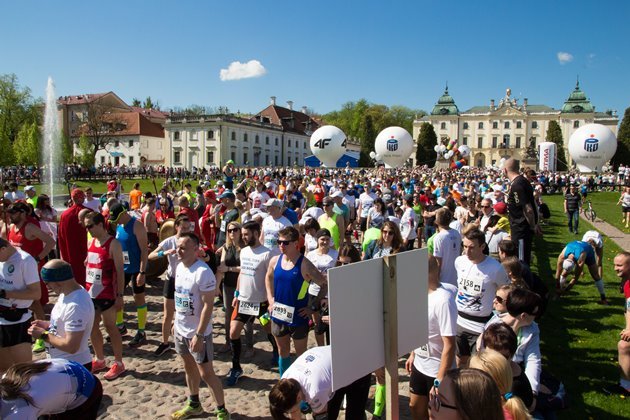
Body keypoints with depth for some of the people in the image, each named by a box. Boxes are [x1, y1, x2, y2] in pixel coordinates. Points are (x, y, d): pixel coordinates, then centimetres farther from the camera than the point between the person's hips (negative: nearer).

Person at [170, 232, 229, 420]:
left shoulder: (203, 272, -24)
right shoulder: (180, 267, 2)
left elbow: (208, 305, -23)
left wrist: (199, 335, -23)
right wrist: (176, 322, 15)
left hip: (197, 333, -8)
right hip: (181, 330, 8)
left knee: (206, 373, 1)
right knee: (189, 368, 22)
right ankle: (194, 404, 40)